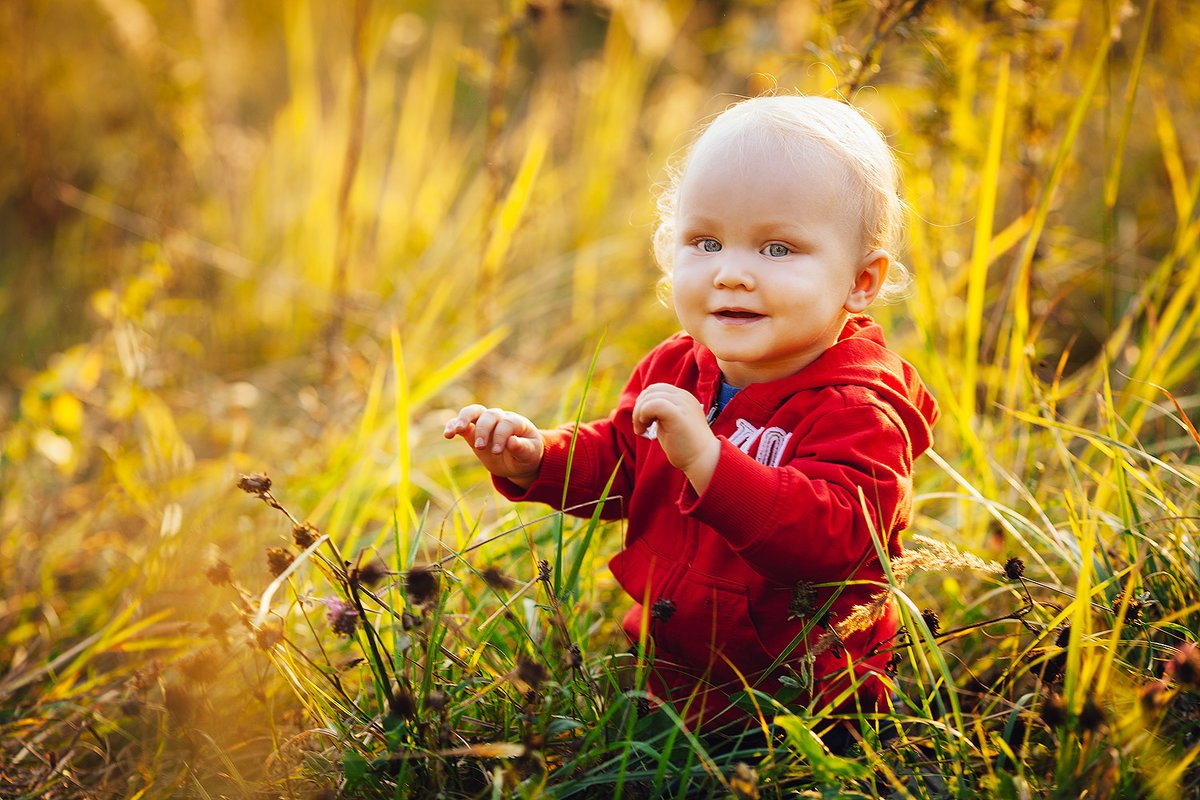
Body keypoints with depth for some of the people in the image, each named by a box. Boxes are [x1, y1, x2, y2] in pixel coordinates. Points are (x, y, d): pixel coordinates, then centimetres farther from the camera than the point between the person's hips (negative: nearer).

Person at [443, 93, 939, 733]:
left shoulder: (859, 411, -22)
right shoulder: (678, 368, 1)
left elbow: (832, 538, -38)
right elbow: (615, 462, 17)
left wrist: (706, 459, -46)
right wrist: (534, 460, -4)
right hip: (664, 671, 6)